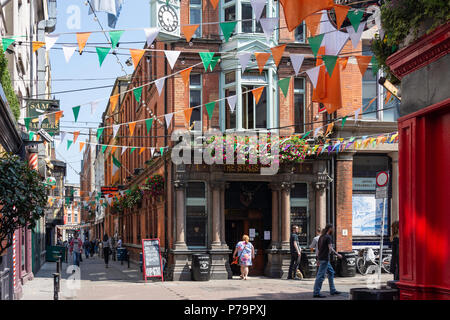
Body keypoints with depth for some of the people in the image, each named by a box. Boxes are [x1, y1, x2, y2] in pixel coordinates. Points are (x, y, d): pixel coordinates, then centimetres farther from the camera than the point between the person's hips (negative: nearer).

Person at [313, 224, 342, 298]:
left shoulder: (321, 237, 14)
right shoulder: (328, 237, -12)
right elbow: (330, 248, -20)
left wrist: (319, 260, 22)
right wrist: (337, 255, -13)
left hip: (321, 258, 10)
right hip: (325, 258, -10)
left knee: (331, 272, 18)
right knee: (321, 275, -8)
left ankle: (332, 290, 21)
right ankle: (316, 293, -8)